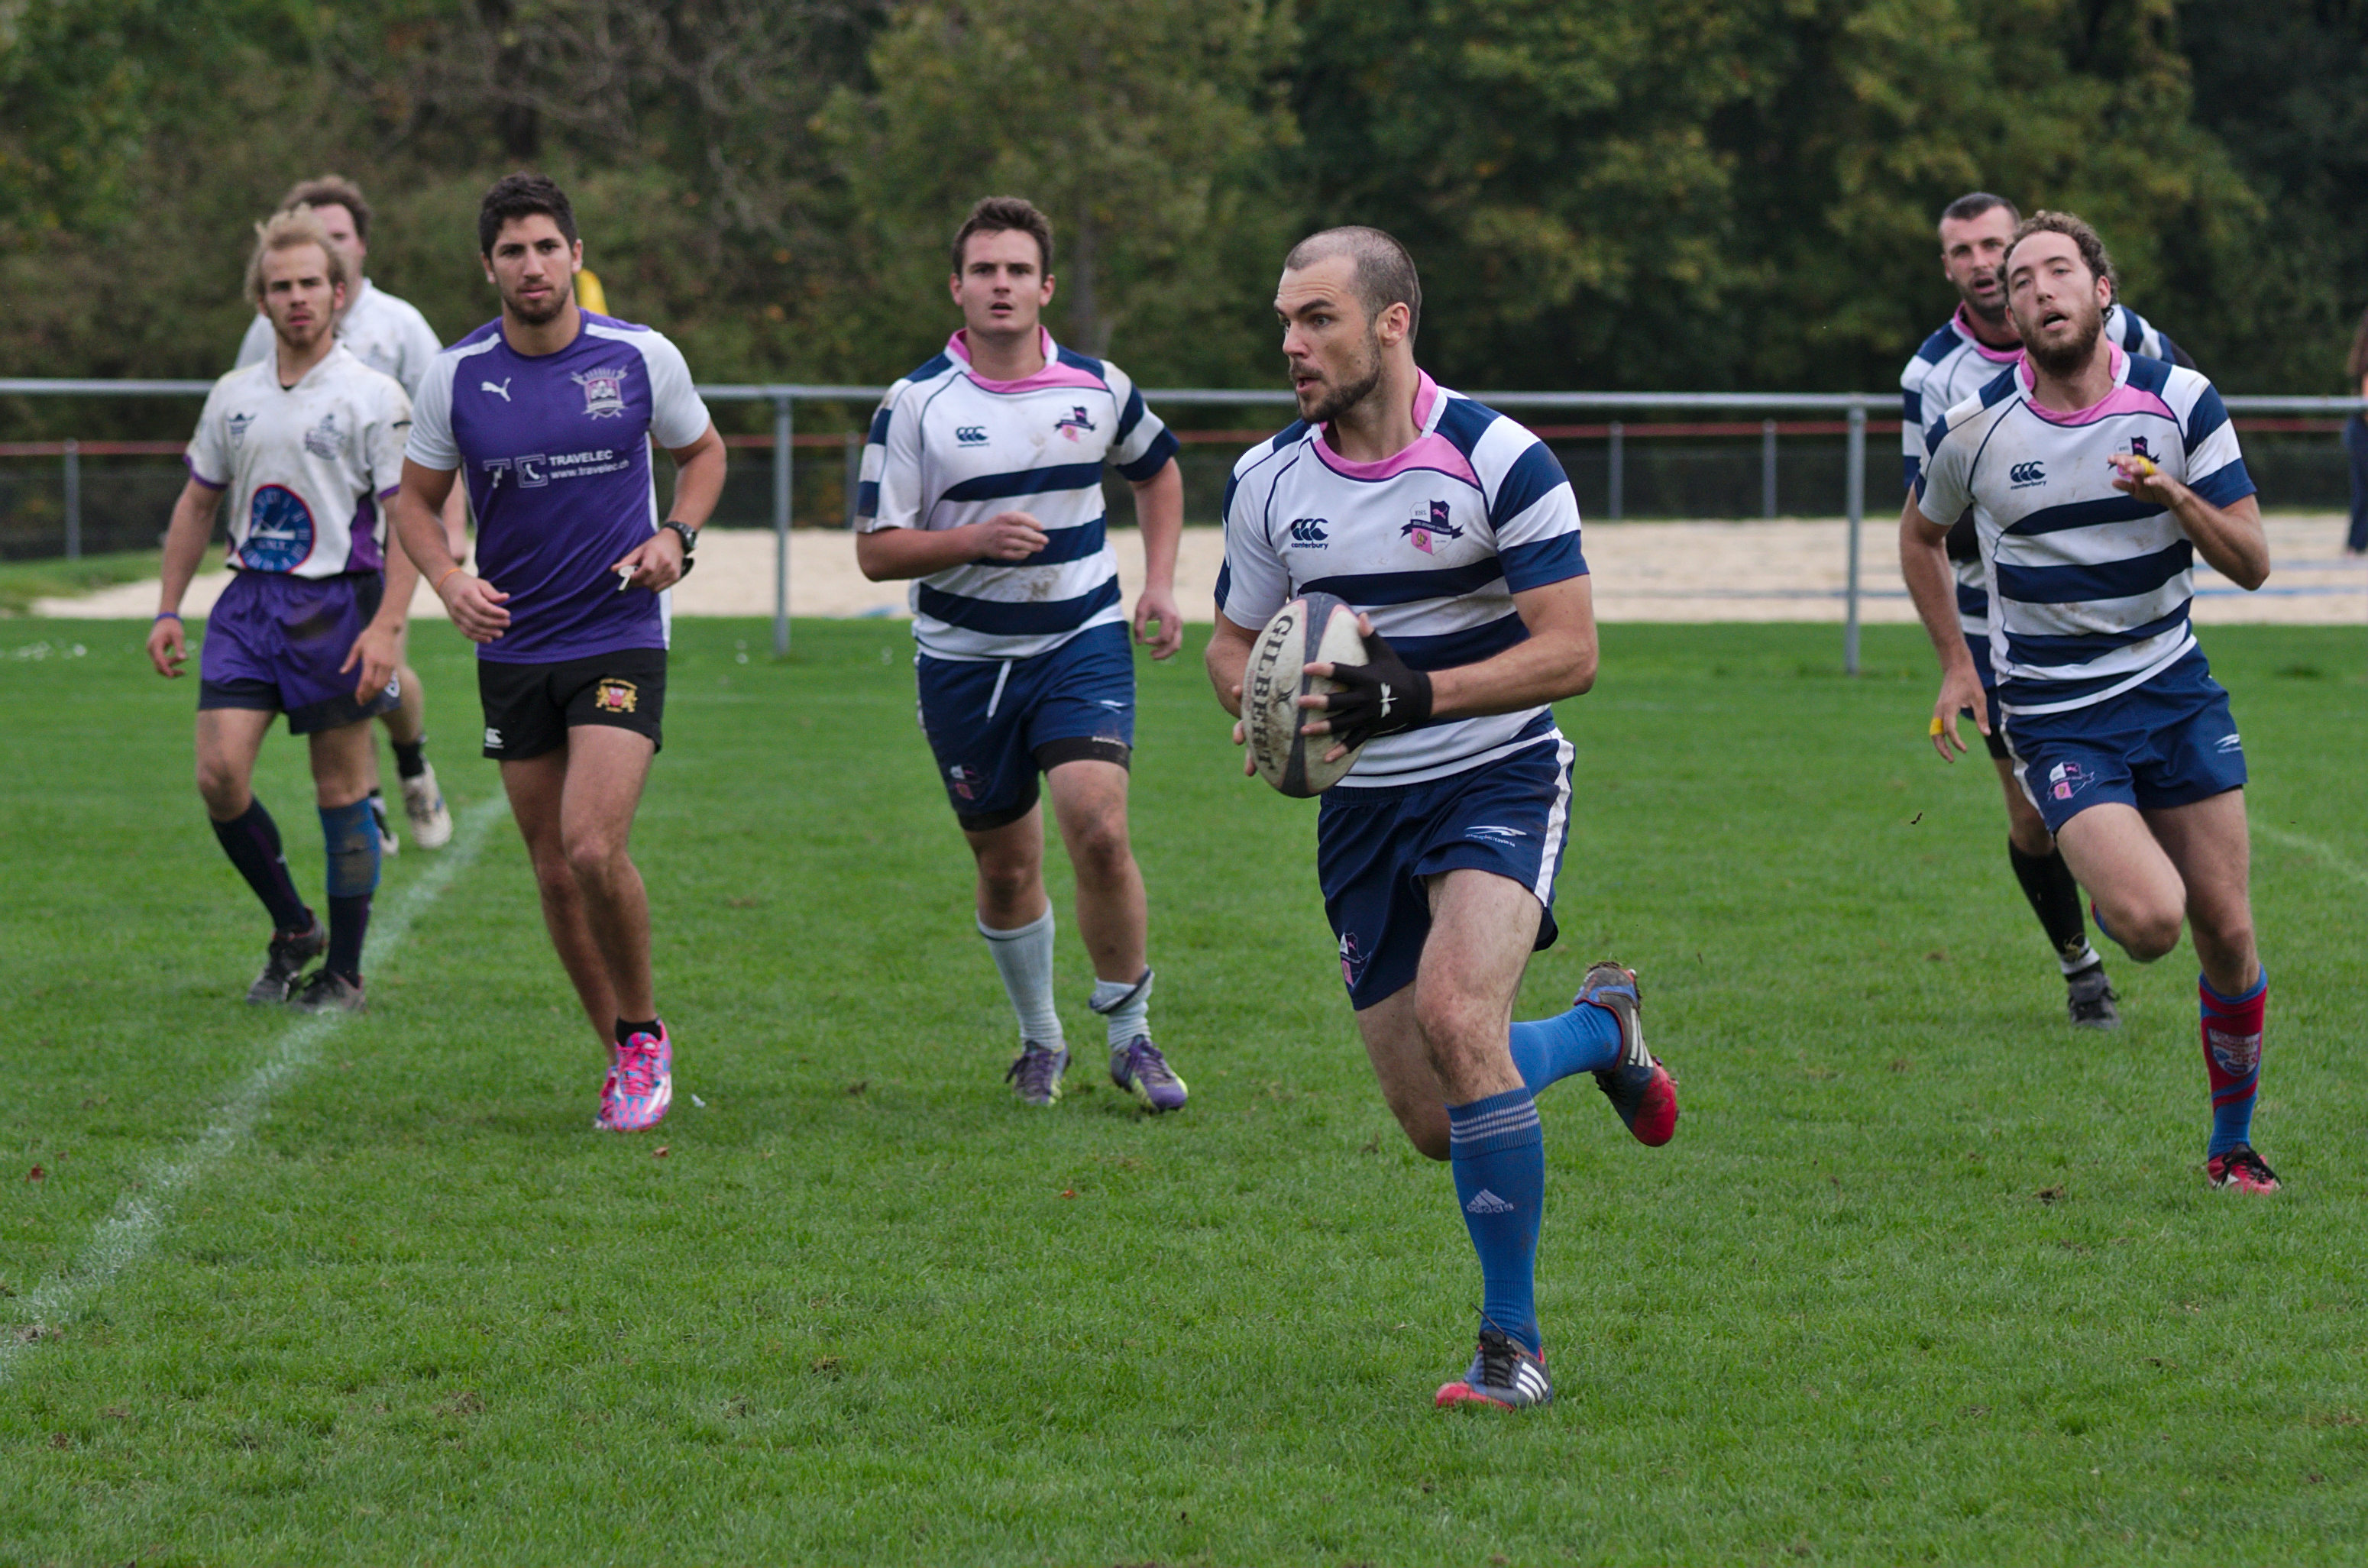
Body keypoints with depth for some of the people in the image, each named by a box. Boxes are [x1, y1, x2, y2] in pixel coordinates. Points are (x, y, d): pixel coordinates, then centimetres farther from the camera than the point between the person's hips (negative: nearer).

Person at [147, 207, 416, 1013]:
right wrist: (167, 611, 15)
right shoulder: (233, 396, 10)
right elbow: (197, 503, 20)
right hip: (248, 600, 4)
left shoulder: (374, 397, -5)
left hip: (336, 604, -4)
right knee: (220, 773, -8)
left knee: (341, 790, 0)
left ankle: (344, 971, 11)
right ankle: (293, 930, 13)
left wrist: (388, 626, -16)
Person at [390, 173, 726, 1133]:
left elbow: (701, 450, 13)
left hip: (618, 637, -3)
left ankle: (644, 1032, 3)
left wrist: (677, 535, -5)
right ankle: (622, 1055, 22)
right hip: (512, 648, 3)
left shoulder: (642, 357, -5)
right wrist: (449, 580, -10)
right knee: (553, 869, 6)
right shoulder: (455, 376, -3)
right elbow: (416, 498, 9)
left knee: (593, 847, -19)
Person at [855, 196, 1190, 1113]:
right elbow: (875, 549, -8)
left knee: (1098, 829, -18)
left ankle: (1130, 1036, -3)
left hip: (1083, 641, 0)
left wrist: (1159, 583, 10)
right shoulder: (915, 405, -8)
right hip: (965, 659, 0)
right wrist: (974, 539, -24)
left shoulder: (1098, 388, 0)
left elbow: (1157, 470, 21)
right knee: (1007, 867, 7)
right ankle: (1040, 1041, 29)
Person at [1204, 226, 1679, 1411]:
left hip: (1499, 780, -5)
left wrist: (1416, 695, -28)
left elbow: (1570, 651, -15)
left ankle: (1513, 1342, -17)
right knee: (1433, 1124, 3)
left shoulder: (1499, 460, -14)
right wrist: (1264, 706, -12)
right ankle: (1598, 1029, 38)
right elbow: (1235, 645, 12)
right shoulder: (1267, 481, 1)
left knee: (1455, 1012, -30)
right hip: (1364, 808, 5)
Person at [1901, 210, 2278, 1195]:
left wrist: (2179, 501, -24)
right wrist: (1956, 664, 7)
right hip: (2055, 716, -2)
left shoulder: (2179, 401, -6)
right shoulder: (1974, 429, -8)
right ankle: (2103, 894, 17)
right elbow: (1921, 533, 13)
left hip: (2174, 691, 2)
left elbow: (2251, 562, -5)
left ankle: (2232, 1146, 20)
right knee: (2149, 920, -21)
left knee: (2226, 933, 1)